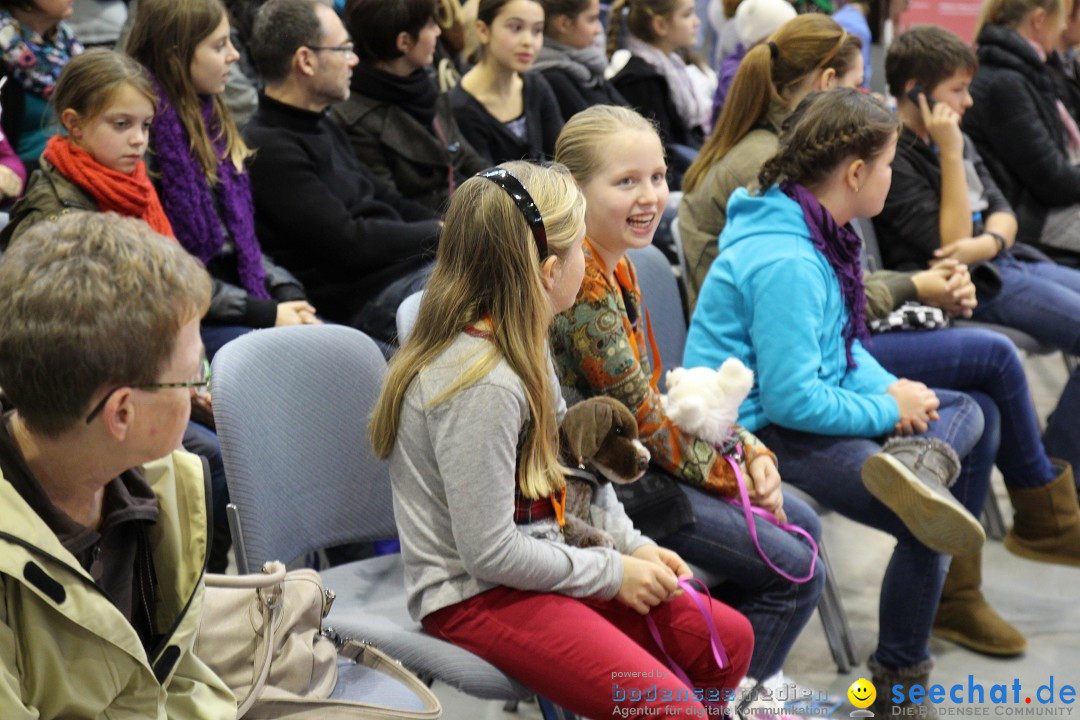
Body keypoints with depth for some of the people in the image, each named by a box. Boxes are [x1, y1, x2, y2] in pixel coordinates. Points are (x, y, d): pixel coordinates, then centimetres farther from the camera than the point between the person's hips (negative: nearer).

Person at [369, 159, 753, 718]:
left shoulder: (518, 343, 3)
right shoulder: (482, 385, -27)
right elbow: (489, 553, -25)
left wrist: (632, 546, 4)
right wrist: (613, 572, -14)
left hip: (529, 563, 10)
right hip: (475, 596, -9)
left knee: (728, 641, 8)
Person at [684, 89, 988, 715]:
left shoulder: (819, 234, 7)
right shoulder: (786, 263, -25)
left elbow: (845, 347, 15)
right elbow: (792, 400, -26)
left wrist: (891, 389, -5)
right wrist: (890, 412, -14)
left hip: (799, 410, 10)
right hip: (759, 433, -10)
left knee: (966, 410, 11)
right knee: (924, 530, -19)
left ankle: (921, 463, -20)